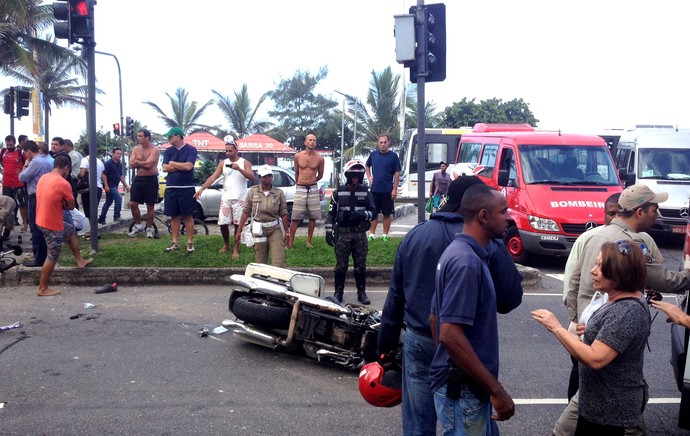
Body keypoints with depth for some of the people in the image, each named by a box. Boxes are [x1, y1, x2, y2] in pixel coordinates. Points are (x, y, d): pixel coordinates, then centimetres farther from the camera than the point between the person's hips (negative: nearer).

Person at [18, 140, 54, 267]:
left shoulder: (35, 162, -17)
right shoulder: (48, 161, 11)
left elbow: (22, 177, -13)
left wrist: (25, 165, 1)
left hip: (36, 198, -9)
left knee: (36, 229, -3)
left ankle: (39, 259, 0)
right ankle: (45, 254, 22)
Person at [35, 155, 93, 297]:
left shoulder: (43, 178, 4)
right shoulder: (64, 184, -20)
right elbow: (71, 206, -11)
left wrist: (59, 204, 1)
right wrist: (62, 204, 3)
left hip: (43, 220, 9)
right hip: (52, 225, -9)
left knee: (71, 231, 29)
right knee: (52, 257, 3)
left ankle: (80, 261, 38)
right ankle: (43, 289, 11)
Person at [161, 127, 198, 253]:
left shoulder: (191, 150, -3)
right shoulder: (168, 151, 10)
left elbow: (188, 166, -16)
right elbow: (165, 168, -2)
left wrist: (173, 163, -4)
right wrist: (181, 166, -9)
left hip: (187, 188, -4)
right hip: (171, 188, 4)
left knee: (187, 216, 0)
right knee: (174, 216, 7)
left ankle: (190, 242, 6)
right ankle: (175, 242, 14)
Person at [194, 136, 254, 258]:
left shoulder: (244, 163, -1)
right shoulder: (223, 163, 7)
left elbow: (252, 177, -14)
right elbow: (213, 177, -1)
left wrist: (239, 169, -28)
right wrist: (201, 188, -14)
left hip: (240, 199, -3)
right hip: (226, 198, 3)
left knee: (238, 224, -2)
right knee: (223, 223, 2)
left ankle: (236, 249, 8)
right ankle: (226, 244, 25)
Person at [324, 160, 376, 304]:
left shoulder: (366, 192, 5)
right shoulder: (339, 192, 2)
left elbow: (373, 212, 5)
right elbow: (331, 214, 5)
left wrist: (363, 215, -15)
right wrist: (328, 232, -2)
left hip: (360, 234, 1)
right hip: (342, 234, -1)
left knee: (360, 265, 6)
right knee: (341, 265, 3)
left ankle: (362, 292, 16)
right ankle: (338, 292, 14)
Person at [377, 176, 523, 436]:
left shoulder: (414, 236, 1)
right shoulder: (489, 244, -12)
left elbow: (396, 295, 5)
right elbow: (510, 299, -9)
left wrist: (387, 340, 14)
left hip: (418, 341, 3)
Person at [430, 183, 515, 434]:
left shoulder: (459, 253, 10)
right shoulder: (467, 261, -21)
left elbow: (435, 319, 17)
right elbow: (450, 335, -28)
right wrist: (497, 390, -23)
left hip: (458, 380, 10)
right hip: (463, 389, -10)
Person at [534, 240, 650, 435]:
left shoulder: (627, 311, -26)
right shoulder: (621, 301, 5)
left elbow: (595, 359, -31)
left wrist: (557, 328, -26)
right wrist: (590, 331, 3)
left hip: (610, 408, -9)